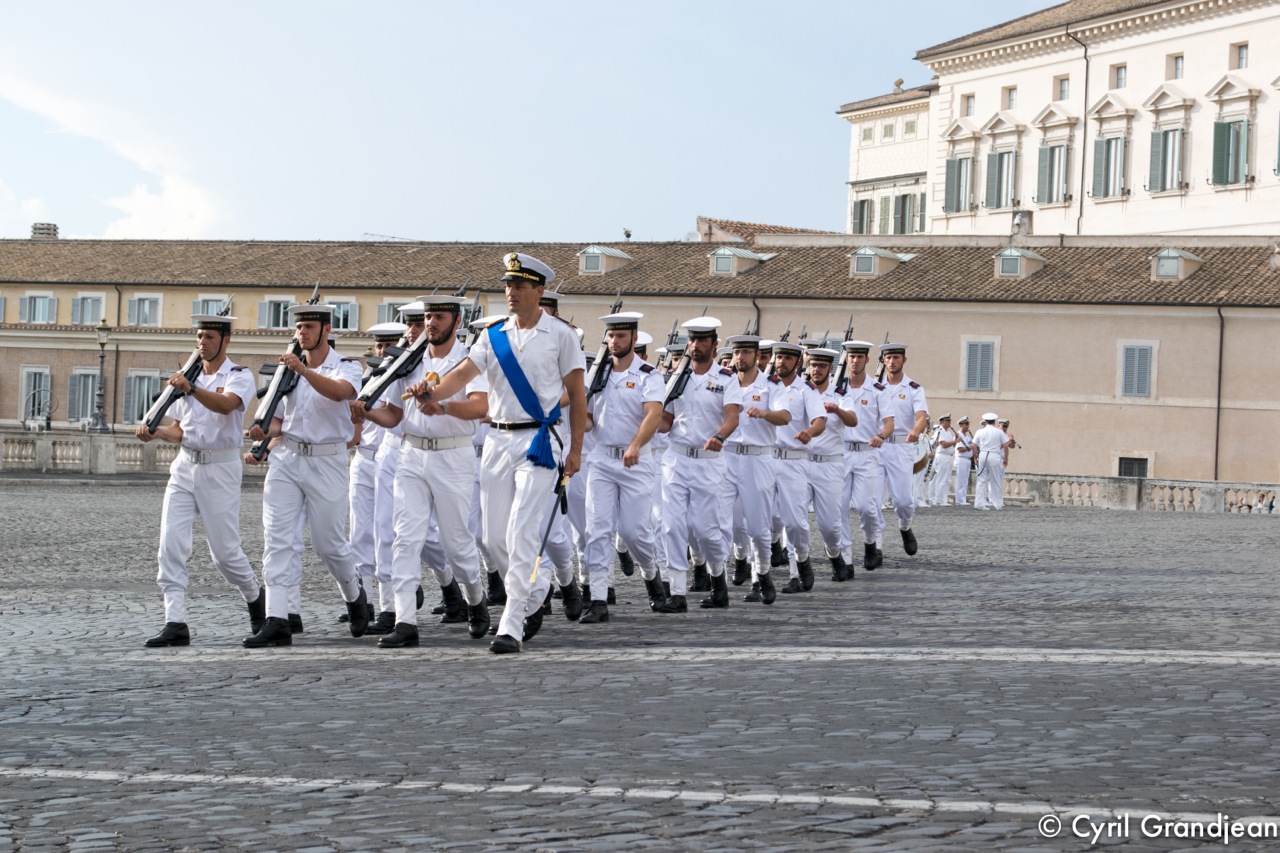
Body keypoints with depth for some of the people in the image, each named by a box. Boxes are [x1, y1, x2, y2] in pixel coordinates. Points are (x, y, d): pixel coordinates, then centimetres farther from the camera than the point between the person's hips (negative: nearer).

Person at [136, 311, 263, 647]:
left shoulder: (239, 377, -4)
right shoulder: (187, 377, 15)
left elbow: (226, 404, -27)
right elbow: (179, 430, 18)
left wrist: (192, 389, -43)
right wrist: (155, 432, -3)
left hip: (220, 468, -5)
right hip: (185, 467, 5)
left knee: (224, 550, 0)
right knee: (171, 544, -9)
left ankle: (255, 597, 30)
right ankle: (175, 623, -11)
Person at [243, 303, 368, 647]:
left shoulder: (346, 367, -2)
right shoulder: (286, 369, 11)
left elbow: (339, 392, -26)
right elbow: (279, 418, 16)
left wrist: (303, 371, -39)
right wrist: (265, 432, -6)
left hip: (327, 461, -4)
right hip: (286, 458, 4)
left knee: (329, 543, 4)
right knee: (276, 538, -8)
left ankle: (354, 596, 34)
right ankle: (276, 622, -11)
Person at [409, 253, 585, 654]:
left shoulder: (560, 334, -1)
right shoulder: (494, 335, 10)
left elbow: (576, 393, 2)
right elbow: (464, 372, -3)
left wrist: (575, 450, -2)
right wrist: (432, 391, -24)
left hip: (540, 440, -5)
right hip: (498, 439, 5)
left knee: (521, 533, -13)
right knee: (494, 536, 7)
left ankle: (511, 626, -11)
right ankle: (536, 587, 33)